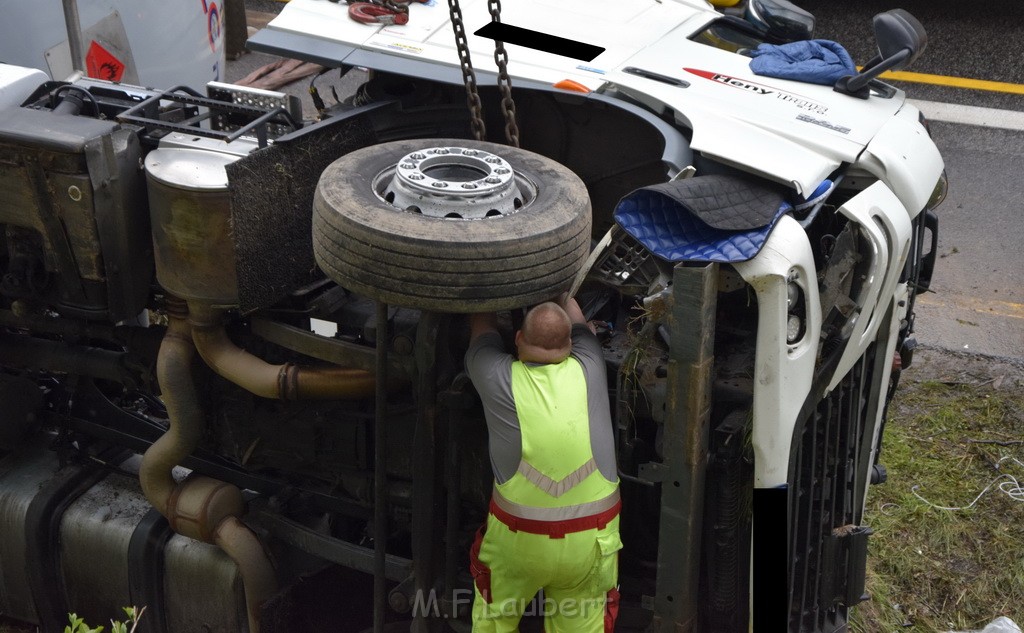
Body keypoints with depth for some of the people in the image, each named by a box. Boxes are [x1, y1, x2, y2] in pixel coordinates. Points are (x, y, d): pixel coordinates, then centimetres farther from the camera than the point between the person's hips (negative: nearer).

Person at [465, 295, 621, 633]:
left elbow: (483, 325, 11)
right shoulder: (588, 369, -6)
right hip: (591, 541, 2)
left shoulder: (498, 377, -11)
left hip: (518, 539, -1)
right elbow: (577, 321, 16)